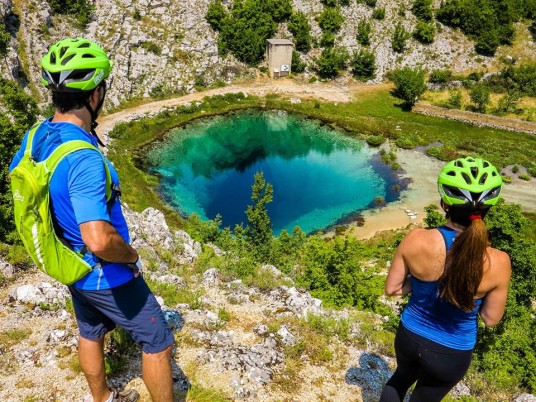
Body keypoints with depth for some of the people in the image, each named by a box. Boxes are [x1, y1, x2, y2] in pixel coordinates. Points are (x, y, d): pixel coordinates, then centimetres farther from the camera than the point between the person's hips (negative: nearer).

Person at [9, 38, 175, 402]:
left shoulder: (36, 136, -7)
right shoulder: (83, 158, -35)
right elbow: (99, 241, -42)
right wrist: (131, 254, -21)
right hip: (106, 274, -9)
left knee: (91, 334, 28)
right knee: (158, 343, 10)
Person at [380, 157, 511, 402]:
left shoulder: (416, 240, -25)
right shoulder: (498, 263, -26)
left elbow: (391, 289, -11)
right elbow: (491, 319, -10)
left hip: (409, 336, 1)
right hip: (452, 353, 0)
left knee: (402, 376, 35)